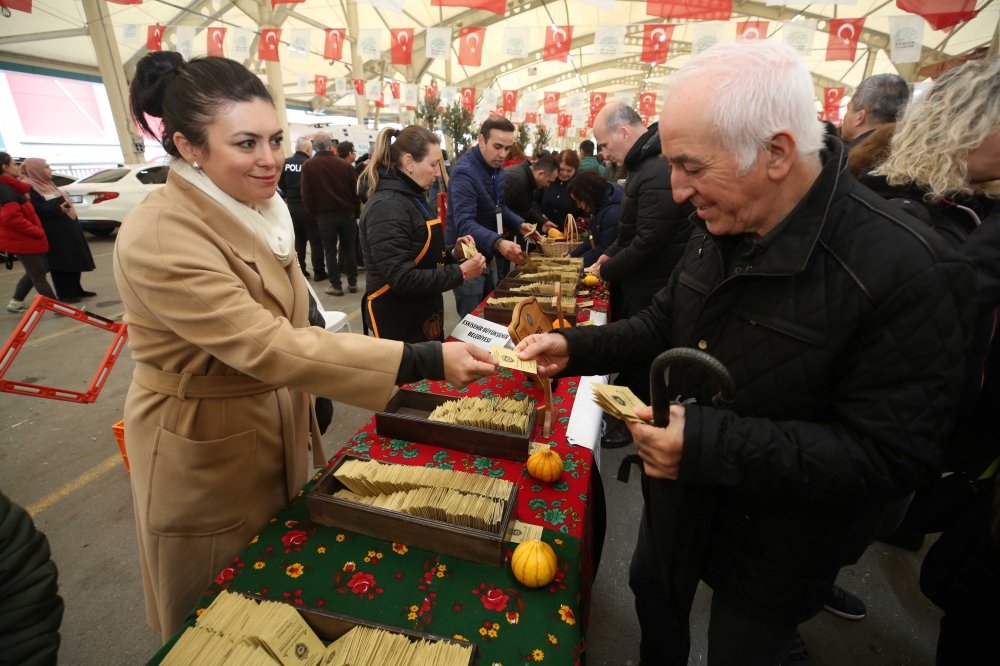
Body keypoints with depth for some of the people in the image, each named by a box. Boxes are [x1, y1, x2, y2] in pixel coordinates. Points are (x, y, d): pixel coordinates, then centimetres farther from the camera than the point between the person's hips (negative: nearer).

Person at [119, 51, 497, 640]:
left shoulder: (252, 208, -1)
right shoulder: (158, 238, -27)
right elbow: (267, 346, -36)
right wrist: (426, 361, -41)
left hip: (279, 427, 7)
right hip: (207, 452, -7)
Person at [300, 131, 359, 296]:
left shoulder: (308, 165, -4)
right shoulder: (343, 164, -1)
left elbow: (306, 194, -4)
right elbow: (355, 190, 1)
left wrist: (314, 213, 9)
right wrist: (356, 212, 11)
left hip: (325, 215, -2)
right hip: (347, 213, 2)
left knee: (330, 251, 6)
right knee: (349, 248, 12)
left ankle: (336, 285, 8)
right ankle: (352, 283, 15)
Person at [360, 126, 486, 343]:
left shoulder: (412, 198, 9)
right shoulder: (387, 207, -21)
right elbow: (403, 279, -27)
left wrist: (453, 254, -2)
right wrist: (460, 273, -22)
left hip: (423, 313, 10)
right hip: (399, 321, -9)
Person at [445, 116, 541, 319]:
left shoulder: (497, 169, 6)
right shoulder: (464, 171, -22)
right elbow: (464, 223, -34)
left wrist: (519, 224, 0)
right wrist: (498, 242, -49)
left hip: (488, 256, 9)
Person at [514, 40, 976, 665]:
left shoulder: (906, 272, -28)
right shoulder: (718, 227, -7)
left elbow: (893, 455, -26)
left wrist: (714, 445, -36)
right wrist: (577, 347, -10)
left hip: (774, 545, -6)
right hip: (679, 500, 7)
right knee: (653, 593, 30)